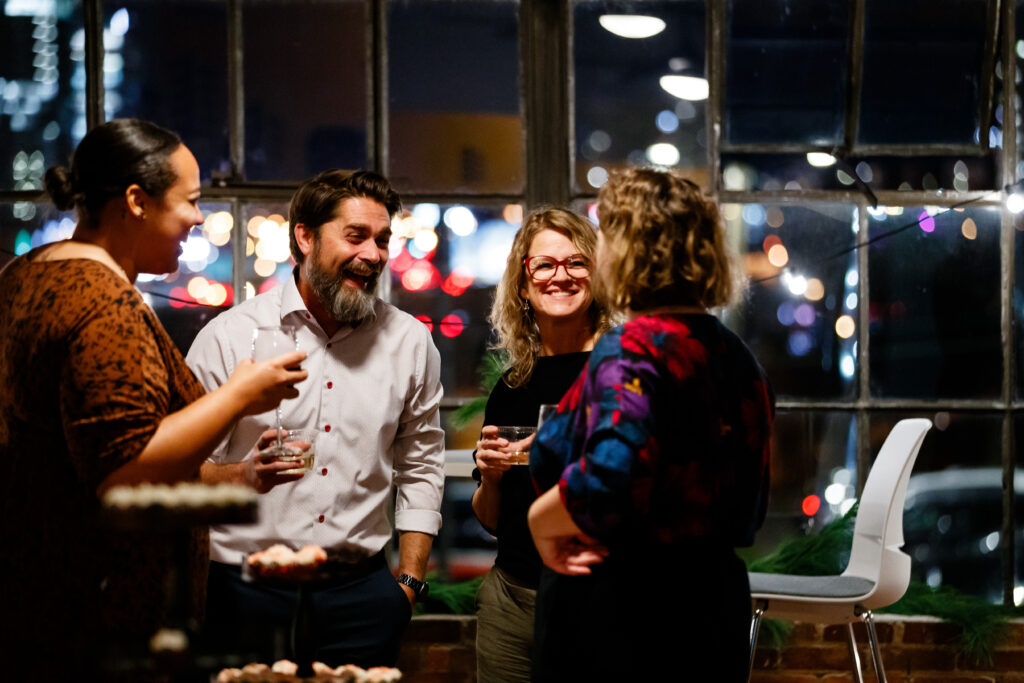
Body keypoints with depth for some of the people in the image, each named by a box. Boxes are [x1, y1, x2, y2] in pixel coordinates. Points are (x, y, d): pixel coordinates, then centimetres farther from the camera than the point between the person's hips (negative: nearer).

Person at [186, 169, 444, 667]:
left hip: (360, 590, 3)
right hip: (248, 592, -2)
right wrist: (246, 475, -24)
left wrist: (408, 582, 9)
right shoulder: (229, 337, -2)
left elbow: (420, 469, 15)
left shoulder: (410, 342, 8)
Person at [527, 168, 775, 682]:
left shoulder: (631, 349, -16)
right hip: (716, 597, 8)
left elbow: (610, 475, -32)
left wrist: (540, 522, -16)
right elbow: (748, 513, 17)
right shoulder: (735, 356, 11)